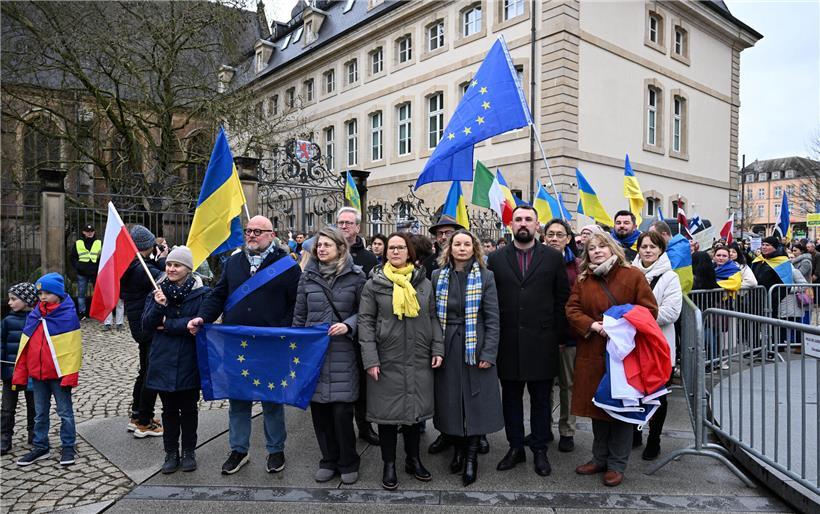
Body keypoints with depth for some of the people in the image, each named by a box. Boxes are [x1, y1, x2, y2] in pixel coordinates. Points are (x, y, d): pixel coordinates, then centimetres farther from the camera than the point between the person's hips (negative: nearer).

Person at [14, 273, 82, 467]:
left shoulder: (68, 315, -12)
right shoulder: (34, 315, 6)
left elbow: (73, 348, -14)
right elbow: (25, 347, 9)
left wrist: (70, 375, -17)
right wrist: (19, 374, 6)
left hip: (59, 373, -6)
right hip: (37, 374, 6)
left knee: (65, 412, 7)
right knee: (40, 413, 17)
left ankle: (68, 447, 19)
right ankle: (40, 447, 29)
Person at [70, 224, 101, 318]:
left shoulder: (99, 243, 5)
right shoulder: (77, 243, 7)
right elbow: (73, 257, 12)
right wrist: (77, 267, -3)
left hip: (95, 273, -1)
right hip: (82, 274, 1)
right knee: (81, 294, 4)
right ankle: (82, 313, 11)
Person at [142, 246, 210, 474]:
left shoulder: (201, 293, -8)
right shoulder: (158, 291, 4)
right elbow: (146, 325, -1)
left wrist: (167, 324, -13)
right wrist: (159, 306, -19)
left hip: (189, 362, -3)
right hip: (163, 360, 3)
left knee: (188, 408, 12)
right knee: (169, 409, 14)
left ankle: (189, 452, 25)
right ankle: (171, 453, 26)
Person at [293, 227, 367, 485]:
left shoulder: (356, 275, -1)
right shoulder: (308, 276, 8)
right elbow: (299, 315, 13)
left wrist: (348, 325, -13)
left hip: (343, 353, -3)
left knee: (342, 410, -3)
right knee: (319, 408, 7)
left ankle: (348, 463, 18)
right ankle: (328, 459, 26)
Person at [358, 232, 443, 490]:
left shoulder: (423, 282, 5)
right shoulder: (374, 284, -3)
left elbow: (433, 318, 9)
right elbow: (366, 322, -5)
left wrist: (437, 349, 0)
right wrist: (370, 359, -11)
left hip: (418, 360, 3)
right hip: (387, 360, -2)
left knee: (414, 409, 13)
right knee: (388, 411, 6)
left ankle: (413, 459, 31)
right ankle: (389, 464, 23)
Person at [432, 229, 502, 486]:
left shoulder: (485, 277, -1)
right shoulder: (438, 276, 5)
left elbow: (492, 318, -3)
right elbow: (432, 315, 6)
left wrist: (488, 353, -11)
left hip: (476, 348, -2)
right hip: (447, 349, 2)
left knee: (476, 401, 2)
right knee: (452, 401, 8)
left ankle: (471, 457, 14)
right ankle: (458, 448, 26)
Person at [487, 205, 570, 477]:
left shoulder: (553, 257, 3)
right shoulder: (496, 258, 4)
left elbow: (563, 298, 3)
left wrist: (558, 334, -1)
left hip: (542, 343, -1)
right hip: (508, 342, 1)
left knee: (541, 400, 10)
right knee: (511, 398, 11)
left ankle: (540, 450, 25)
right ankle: (515, 448, 26)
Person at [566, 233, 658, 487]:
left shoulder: (633, 275, -2)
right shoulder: (582, 280, 8)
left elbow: (649, 310, -5)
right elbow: (572, 309, 2)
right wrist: (594, 325, -15)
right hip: (593, 354, 4)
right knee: (597, 405, 12)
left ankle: (617, 465, 17)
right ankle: (600, 458, 27)